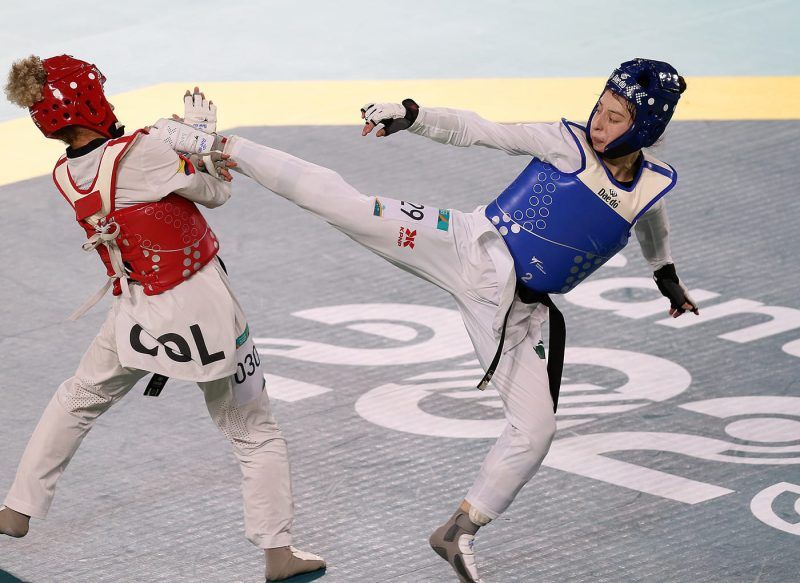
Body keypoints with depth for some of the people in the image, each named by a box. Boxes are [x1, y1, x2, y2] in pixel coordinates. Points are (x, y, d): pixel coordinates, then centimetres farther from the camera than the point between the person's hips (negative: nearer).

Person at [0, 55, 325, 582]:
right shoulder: (141, 153, -24)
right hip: (201, 307, -5)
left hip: (137, 313, 5)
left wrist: (181, 133, 5)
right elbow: (216, 193, -10)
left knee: (77, 400, 29)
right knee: (256, 434, 11)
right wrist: (205, 134, 5)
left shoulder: (66, 176, -5)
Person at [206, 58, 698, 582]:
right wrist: (411, 115, -21)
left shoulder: (654, 184, 2)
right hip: (471, 248, -3)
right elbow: (476, 131, -8)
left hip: (512, 310, 3)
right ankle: (224, 148, -8)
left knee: (536, 429, -3)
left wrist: (665, 273, 38)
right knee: (344, 204, -17)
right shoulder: (568, 144, -8)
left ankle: (459, 531, 15)